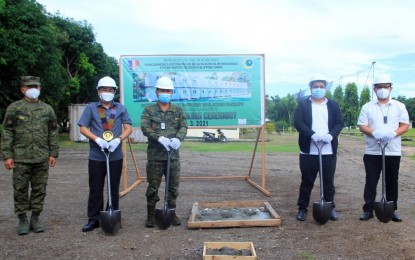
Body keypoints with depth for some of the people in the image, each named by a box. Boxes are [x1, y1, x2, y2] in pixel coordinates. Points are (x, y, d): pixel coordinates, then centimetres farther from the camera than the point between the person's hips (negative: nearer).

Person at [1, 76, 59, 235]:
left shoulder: (47, 109, 9)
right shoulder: (14, 108, 2)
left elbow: (53, 132, 9)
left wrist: (53, 153, 3)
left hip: (42, 158, 2)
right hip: (21, 158, -2)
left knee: (39, 189, 7)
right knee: (21, 190, 5)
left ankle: (35, 218, 20)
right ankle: (22, 219, 18)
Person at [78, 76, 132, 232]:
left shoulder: (121, 108, 7)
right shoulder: (91, 108, 4)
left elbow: (128, 128, 3)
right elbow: (83, 128, -1)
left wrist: (118, 139, -15)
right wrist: (97, 139, -16)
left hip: (116, 156, 1)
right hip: (96, 156, -1)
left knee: (114, 189, 9)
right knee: (95, 189, 5)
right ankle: (93, 219, 16)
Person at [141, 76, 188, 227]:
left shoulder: (178, 110, 9)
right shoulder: (148, 110, 3)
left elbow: (183, 127, -1)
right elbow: (145, 128, -10)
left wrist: (178, 138, -23)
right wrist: (160, 138, -26)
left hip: (173, 155, 2)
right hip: (155, 155, -2)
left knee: (173, 186, 9)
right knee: (153, 187, 4)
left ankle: (172, 213, 23)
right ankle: (150, 215, 16)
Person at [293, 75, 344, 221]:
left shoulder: (333, 105, 11)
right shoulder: (303, 104, 4)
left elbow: (339, 123, 1)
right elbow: (298, 122, -9)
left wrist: (331, 135, -19)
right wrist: (313, 134, -23)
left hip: (329, 151, 2)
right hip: (308, 151, -2)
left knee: (328, 181, 9)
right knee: (307, 181, 6)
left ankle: (330, 207, 21)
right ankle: (302, 208, 16)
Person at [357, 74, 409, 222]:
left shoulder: (399, 106, 6)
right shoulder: (367, 107, 5)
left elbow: (405, 126, 3)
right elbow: (362, 126, -1)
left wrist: (393, 133, -17)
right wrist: (375, 133, -20)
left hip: (393, 151, 1)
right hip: (372, 152, -1)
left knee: (392, 182, 9)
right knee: (371, 182, 2)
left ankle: (392, 210, 20)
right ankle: (368, 210, 10)